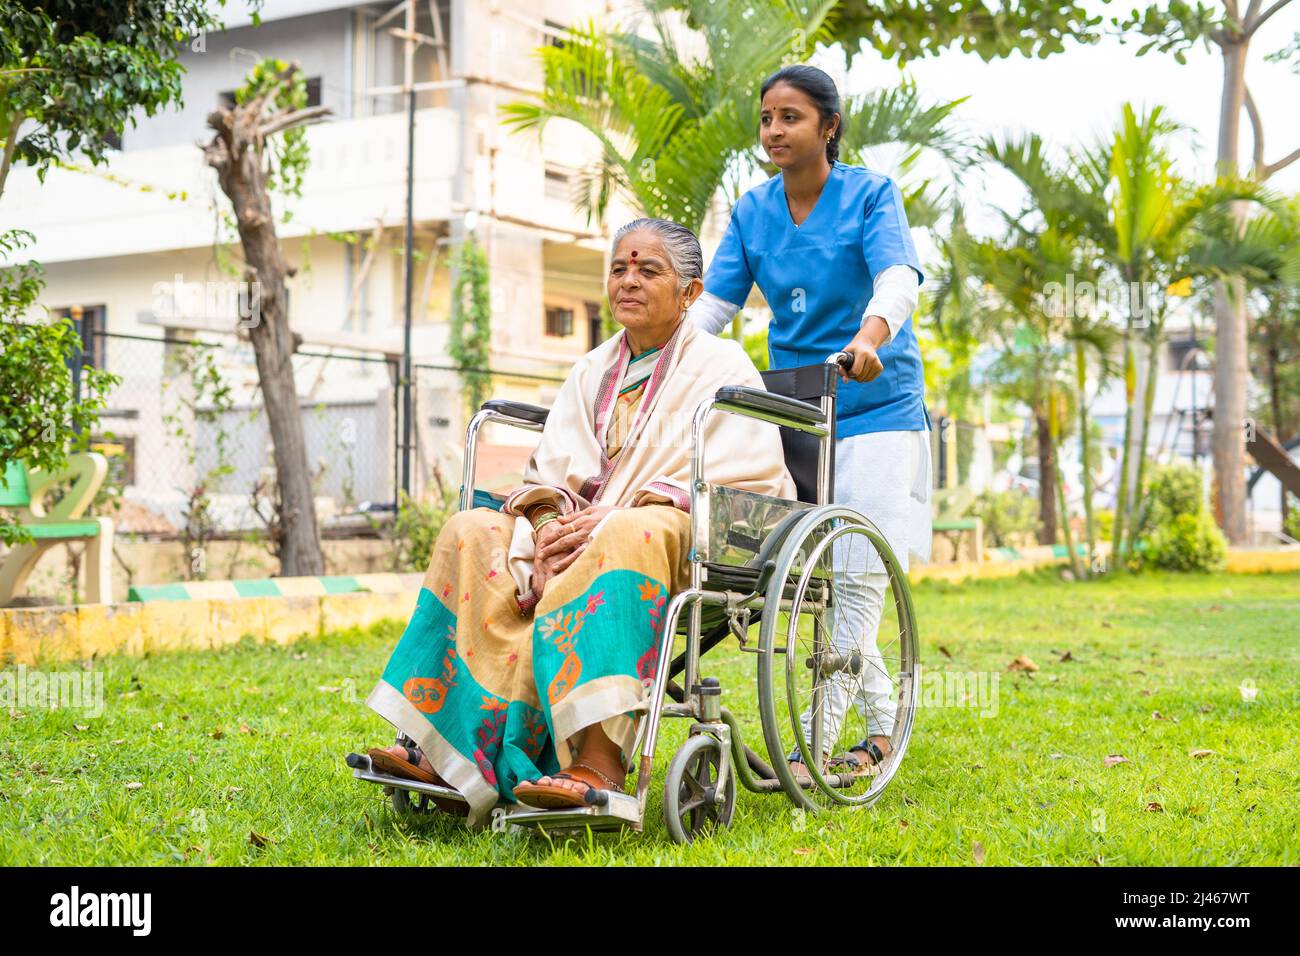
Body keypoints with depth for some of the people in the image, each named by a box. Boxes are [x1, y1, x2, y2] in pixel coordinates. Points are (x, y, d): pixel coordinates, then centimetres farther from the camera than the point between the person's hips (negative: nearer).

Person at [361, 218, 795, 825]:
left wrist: (611, 515, -18)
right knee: (471, 535, -16)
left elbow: (744, 482, -10)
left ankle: (598, 765, -50)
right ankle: (444, 751, -31)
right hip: (586, 529, 6)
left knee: (627, 539, -39)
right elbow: (551, 472, 14)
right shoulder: (592, 371, 22)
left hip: (691, 542, -6)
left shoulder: (721, 366, 4)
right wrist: (550, 530, -12)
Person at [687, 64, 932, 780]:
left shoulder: (871, 196, -7)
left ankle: (813, 745, -7)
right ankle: (882, 724, 21)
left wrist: (868, 339, -43)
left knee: (855, 579, -10)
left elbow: (899, 281, -22)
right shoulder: (753, 211, 7)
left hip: (873, 408, -5)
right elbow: (713, 303, 5)